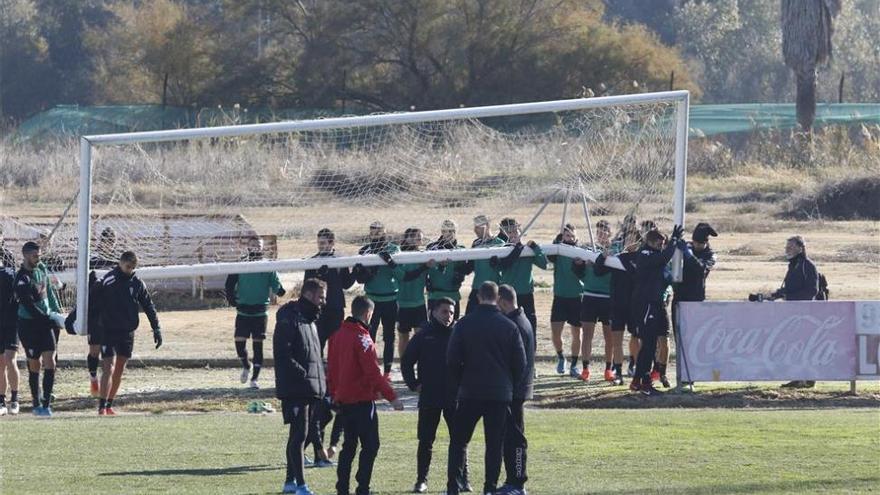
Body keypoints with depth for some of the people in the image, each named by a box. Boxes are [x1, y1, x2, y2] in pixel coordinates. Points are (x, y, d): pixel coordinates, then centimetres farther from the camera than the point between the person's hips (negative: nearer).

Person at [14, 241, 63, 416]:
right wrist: (47, 319, -23)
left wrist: (56, 310, 16)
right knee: (35, 365, 2)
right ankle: (37, 404, 14)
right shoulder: (22, 279, -17)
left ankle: (46, 402, -6)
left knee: (50, 362, -6)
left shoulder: (41, 269, 7)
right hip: (29, 323, -6)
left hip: (46, 321, 6)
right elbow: (28, 305, -22)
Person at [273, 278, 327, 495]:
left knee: (298, 434, 14)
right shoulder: (289, 319, -13)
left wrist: (321, 379, 14)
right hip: (295, 388, -10)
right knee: (299, 434, -11)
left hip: (311, 388, 10)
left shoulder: (309, 319, 18)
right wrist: (303, 373, -21)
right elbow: (281, 353, -20)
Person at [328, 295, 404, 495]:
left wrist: (334, 393, 25)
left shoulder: (338, 335, 9)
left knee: (349, 444, 15)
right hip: (362, 400, -8)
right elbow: (373, 372, -19)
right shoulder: (362, 338, -16)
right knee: (370, 445, -5)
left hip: (344, 399, 8)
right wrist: (391, 396, -16)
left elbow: (332, 368, 16)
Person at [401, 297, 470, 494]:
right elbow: (406, 362, 8)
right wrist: (414, 385, 1)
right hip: (429, 399, 0)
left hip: (455, 397, 0)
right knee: (425, 441, 4)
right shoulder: (423, 335, 2)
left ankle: (462, 479, 9)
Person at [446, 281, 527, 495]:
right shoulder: (509, 327, -1)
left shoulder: (464, 324, -3)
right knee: (495, 443, 6)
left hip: (470, 391, -1)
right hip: (501, 393, 1)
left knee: (458, 441, 8)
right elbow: (520, 363, 2)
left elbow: (452, 360, -3)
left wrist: (458, 385, 11)